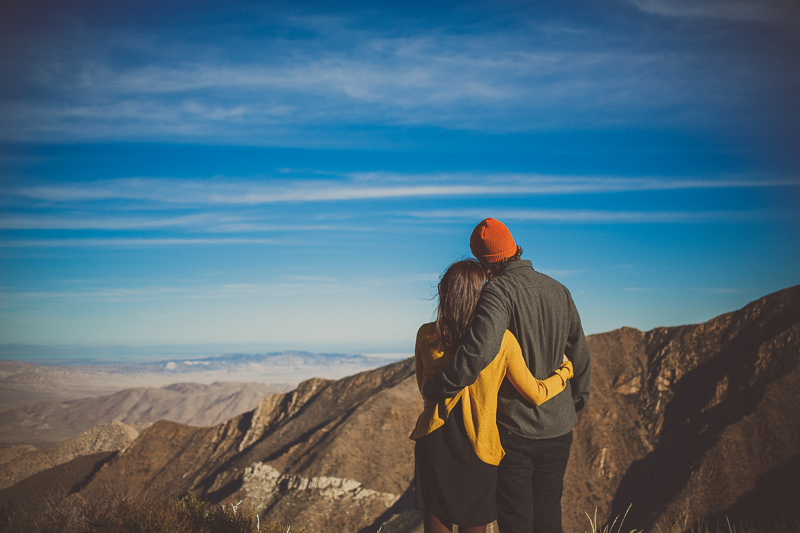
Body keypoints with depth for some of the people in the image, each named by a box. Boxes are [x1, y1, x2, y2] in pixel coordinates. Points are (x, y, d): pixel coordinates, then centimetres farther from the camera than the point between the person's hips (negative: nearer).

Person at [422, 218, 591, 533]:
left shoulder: (499, 291, -17)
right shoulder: (558, 291, 5)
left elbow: (480, 350, -34)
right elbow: (580, 355, 16)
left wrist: (433, 389, -23)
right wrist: (579, 398, 33)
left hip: (513, 427, -6)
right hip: (558, 428, 6)